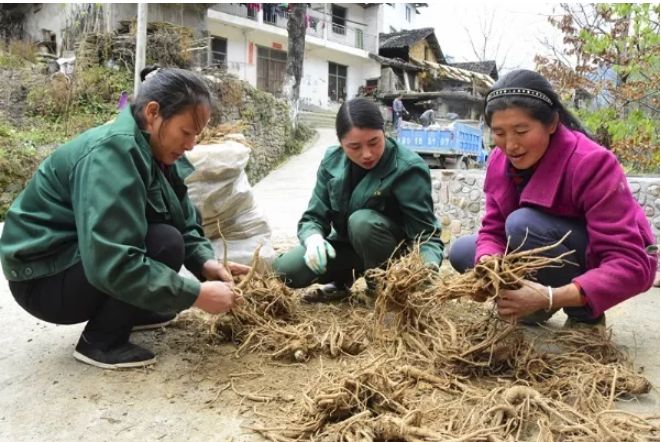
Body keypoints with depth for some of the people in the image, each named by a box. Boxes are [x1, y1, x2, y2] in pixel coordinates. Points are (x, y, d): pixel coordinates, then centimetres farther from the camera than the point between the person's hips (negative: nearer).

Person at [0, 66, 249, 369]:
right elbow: (112, 264, -35)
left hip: (87, 260, 9)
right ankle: (100, 342, -9)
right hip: (44, 279, -9)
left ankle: (135, 311, 12)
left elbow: (184, 222, 1)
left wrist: (205, 263, -18)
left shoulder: (153, 149, -1)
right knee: (164, 244, -26)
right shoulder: (111, 153, -28)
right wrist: (196, 295, -32)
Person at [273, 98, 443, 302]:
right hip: (347, 246, 4)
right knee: (284, 270, -17)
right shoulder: (332, 161, -10)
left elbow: (427, 236, -25)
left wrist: (428, 269, -47)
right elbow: (313, 218, -8)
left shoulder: (408, 169, -25)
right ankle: (341, 280, 12)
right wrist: (314, 239, -32)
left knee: (362, 221, -35)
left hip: (395, 251, -3)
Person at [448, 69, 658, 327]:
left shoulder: (592, 164, -29)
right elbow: (493, 231, -8)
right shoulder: (499, 161, -10)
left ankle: (586, 316, -10)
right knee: (462, 252, -6)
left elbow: (632, 265, -33)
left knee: (522, 224, -31)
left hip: (609, 266, -5)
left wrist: (549, 298, -45)